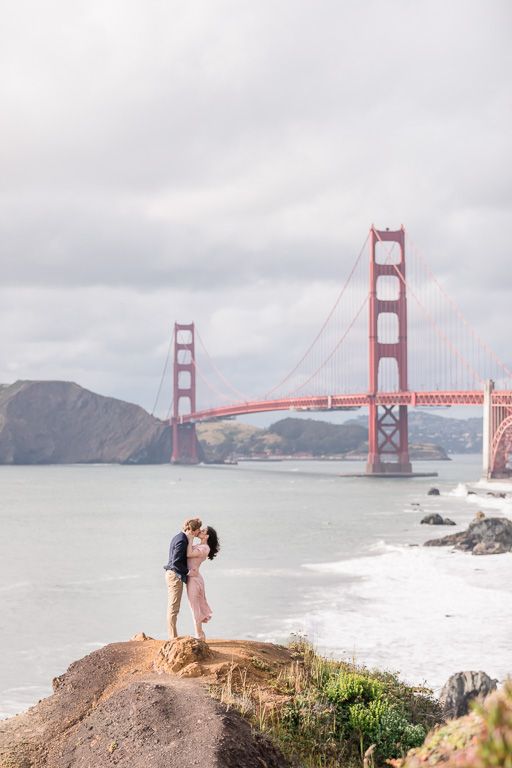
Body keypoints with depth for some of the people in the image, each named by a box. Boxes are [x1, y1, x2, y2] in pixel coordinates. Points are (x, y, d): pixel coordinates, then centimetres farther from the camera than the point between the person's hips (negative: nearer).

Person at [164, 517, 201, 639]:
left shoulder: (177, 537, 11)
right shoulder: (182, 541, -20)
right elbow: (176, 562, -23)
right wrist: (188, 571, -15)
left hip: (171, 574, 10)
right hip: (176, 575, -10)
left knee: (172, 607, 14)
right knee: (173, 608, -5)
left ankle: (172, 636, 20)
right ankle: (173, 637, -1)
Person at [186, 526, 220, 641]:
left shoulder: (205, 548, -15)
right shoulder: (198, 546, 13)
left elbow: (189, 554, -24)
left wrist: (190, 539, -16)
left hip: (194, 578, -9)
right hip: (193, 578, 9)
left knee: (195, 607, -3)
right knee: (197, 607, 14)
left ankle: (199, 636, 3)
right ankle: (200, 635, 21)